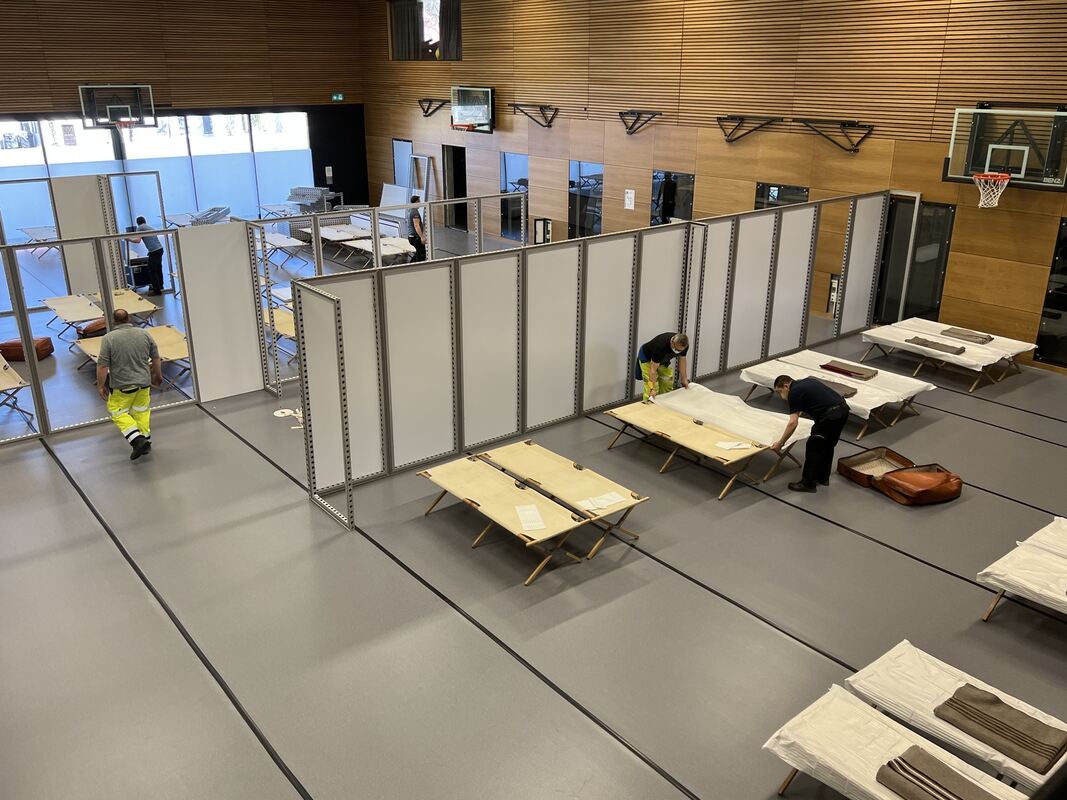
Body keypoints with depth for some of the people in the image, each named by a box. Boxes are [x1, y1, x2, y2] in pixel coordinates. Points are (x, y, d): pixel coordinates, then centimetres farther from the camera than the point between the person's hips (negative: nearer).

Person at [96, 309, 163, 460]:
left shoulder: (108, 338, -13)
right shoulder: (144, 334, 0)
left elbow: (103, 366, -14)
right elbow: (155, 358, 8)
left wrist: (101, 386, -4)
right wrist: (157, 375, 21)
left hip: (122, 385, -4)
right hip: (144, 381, 4)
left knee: (118, 412, 8)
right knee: (141, 411, 16)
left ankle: (137, 440, -6)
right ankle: (146, 441, 22)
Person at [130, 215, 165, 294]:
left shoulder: (139, 228, 3)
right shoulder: (150, 227, 25)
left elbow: (138, 240, -9)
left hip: (154, 251, -8)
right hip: (160, 248, 8)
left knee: (152, 271, -1)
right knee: (158, 269, 18)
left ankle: (156, 290, -2)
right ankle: (160, 286, 26)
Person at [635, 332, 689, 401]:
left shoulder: (683, 345, -24)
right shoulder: (661, 346, -41)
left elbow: (682, 360, -5)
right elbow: (653, 369, -35)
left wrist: (684, 379, -3)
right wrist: (652, 388, -37)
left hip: (663, 359, 7)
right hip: (647, 357, -7)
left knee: (668, 385, 3)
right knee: (651, 391, -15)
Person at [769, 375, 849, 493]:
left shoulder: (794, 392, -3)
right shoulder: (804, 383, 22)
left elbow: (793, 423, -9)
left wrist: (780, 443, -3)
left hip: (830, 415, -9)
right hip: (843, 409, 9)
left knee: (813, 448, 4)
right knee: (827, 445, 24)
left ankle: (808, 483, 12)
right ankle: (823, 477, 35)